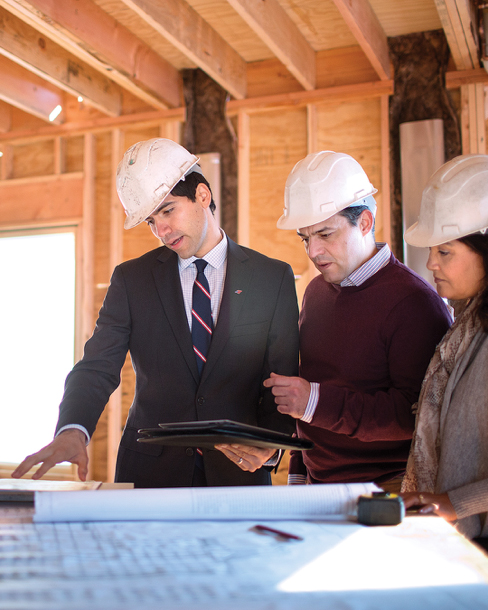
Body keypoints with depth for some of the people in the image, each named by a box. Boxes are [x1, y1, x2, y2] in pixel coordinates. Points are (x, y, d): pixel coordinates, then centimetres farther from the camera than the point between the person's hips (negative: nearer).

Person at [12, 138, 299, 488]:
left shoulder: (274, 278, 2)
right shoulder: (131, 280, 5)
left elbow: (284, 380, 2)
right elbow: (98, 367, -2)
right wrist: (73, 431, -23)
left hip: (238, 473, 0)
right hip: (150, 472, 1)